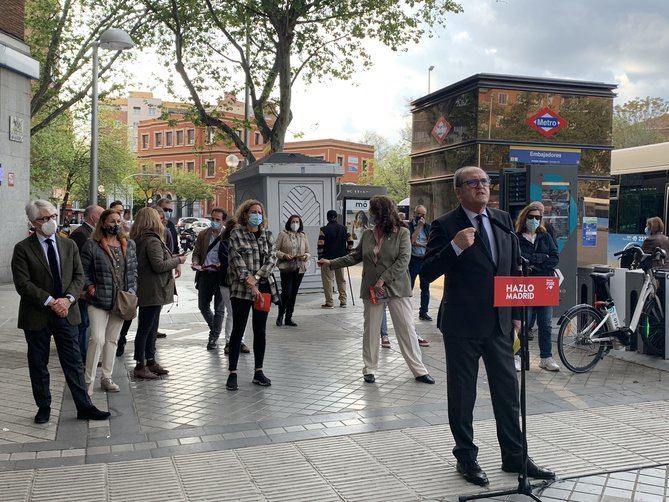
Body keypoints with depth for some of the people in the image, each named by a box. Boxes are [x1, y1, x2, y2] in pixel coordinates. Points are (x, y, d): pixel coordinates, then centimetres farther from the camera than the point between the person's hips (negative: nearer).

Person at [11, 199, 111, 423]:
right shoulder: (23, 249, -5)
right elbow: (23, 284, -11)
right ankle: (43, 408, 24)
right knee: (38, 365, 10)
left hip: (66, 312, 3)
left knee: (74, 362, 5)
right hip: (37, 316, -2)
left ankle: (84, 407, 12)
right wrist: (50, 302, -18)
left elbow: (79, 276, 5)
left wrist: (68, 299, -12)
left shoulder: (69, 245, 7)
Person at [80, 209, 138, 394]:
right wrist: (89, 287, -13)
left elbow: (134, 269, 13)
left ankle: (107, 377, 26)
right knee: (97, 339, -12)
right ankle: (89, 381, 0)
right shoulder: (92, 245, -6)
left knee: (112, 340, 15)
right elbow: (83, 270, -2)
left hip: (121, 301, 5)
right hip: (99, 301, -5)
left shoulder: (129, 245, 8)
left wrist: (132, 291, 3)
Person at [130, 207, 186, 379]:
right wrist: (178, 260, -9)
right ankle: (140, 366, 6)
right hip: (152, 292, -10)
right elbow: (159, 265, -22)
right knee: (145, 329, -2)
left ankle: (150, 361, 27)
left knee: (151, 328, 17)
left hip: (149, 291, 10)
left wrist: (173, 258, 12)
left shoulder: (139, 239, 12)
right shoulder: (152, 241, -17)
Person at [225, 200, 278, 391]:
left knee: (260, 331, 9)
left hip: (264, 286, 5)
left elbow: (272, 257, 1)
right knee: (238, 330, -3)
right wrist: (249, 282, -18)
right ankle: (232, 373, 4)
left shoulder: (267, 235, 11)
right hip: (242, 289, -4)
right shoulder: (236, 234, -2)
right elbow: (236, 260, -11)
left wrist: (256, 277, -12)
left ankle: (258, 371, 18)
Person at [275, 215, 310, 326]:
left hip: (299, 268, 4)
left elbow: (308, 252, 13)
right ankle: (280, 316, 9)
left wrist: (305, 256, -9)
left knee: (294, 293, 8)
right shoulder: (283, 234, -1)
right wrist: (284, 255, -19)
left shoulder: (303, 236, 11)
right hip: (286, 267, -4)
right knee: (286, 292, -9)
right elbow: (276, 250, -3)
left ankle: (289, 318, 17)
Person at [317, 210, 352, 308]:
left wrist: (320, 257, -4)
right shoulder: (343, 228, 4)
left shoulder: (324, 230, -9)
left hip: (328, 259, -4)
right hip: (341, 258, 4)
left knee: (328, 280, 2)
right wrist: (346, 252, 13)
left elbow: (320, 245, -13)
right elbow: (350, 242, 4)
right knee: (341, 280, 13)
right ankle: (343, 302, 14)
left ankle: (329, 303, 2)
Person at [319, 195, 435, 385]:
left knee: (407, 329, 0)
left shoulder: (402, 233, -5)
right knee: (370, 330, 9)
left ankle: (419, 370, 10)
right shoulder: (367, 234, 8)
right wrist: (331, 263, 11)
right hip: (371, 290, 4)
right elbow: (355, 256, 16)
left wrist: (383, 280, -17)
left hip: (396, 289, -4)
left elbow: (403, 260, -13)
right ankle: (369, 369, 21)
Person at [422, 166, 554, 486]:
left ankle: (514, 456, 28)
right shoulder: (445, 226, -8)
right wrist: (455, 247, -27)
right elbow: (428, 273, -13)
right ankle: (466, 457, 24)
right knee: (462, 395, 8)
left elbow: (514, 267, 15)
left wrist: (516, 312, 12)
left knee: (507, 390, 13)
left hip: (500, 321, 5)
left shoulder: (503, 220, 9)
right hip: (463, 325, -5)